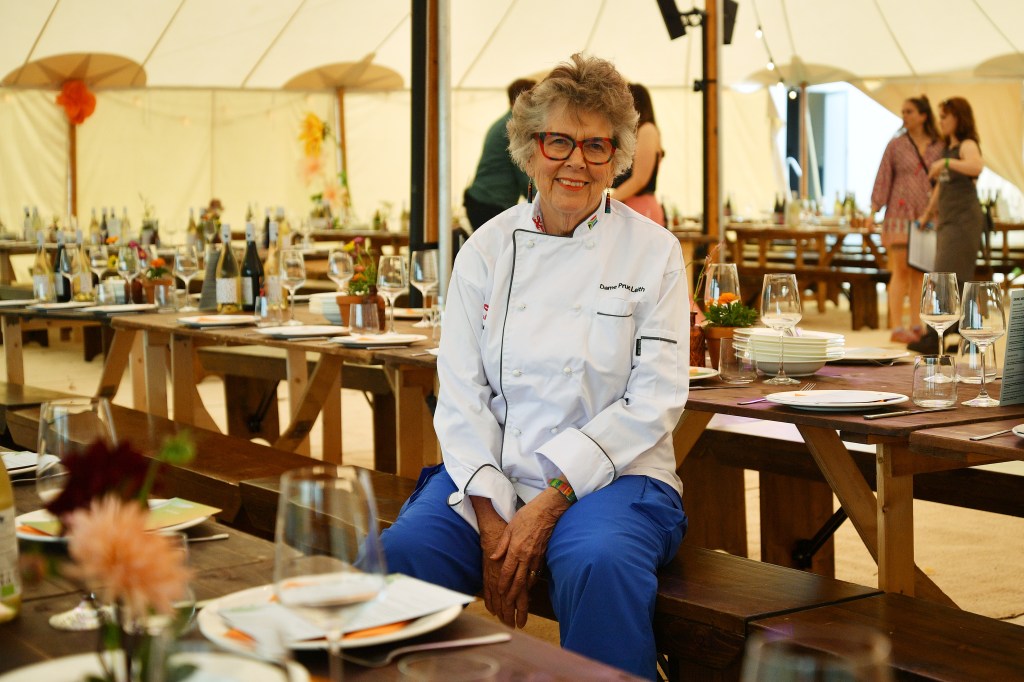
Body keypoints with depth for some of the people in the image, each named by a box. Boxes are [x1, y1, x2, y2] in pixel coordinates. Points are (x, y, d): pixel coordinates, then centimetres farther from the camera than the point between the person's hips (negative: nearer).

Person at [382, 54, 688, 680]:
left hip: (610, 476, -2)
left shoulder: (653, 251, 3)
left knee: (601, 565, -35)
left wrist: (552, 501, -14)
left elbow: (654, 400, -4)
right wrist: (490, 512, -12)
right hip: (490, 474, 2)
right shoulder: (488, 250, 9)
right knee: (403, 552, -27)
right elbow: (461, 393, 4)